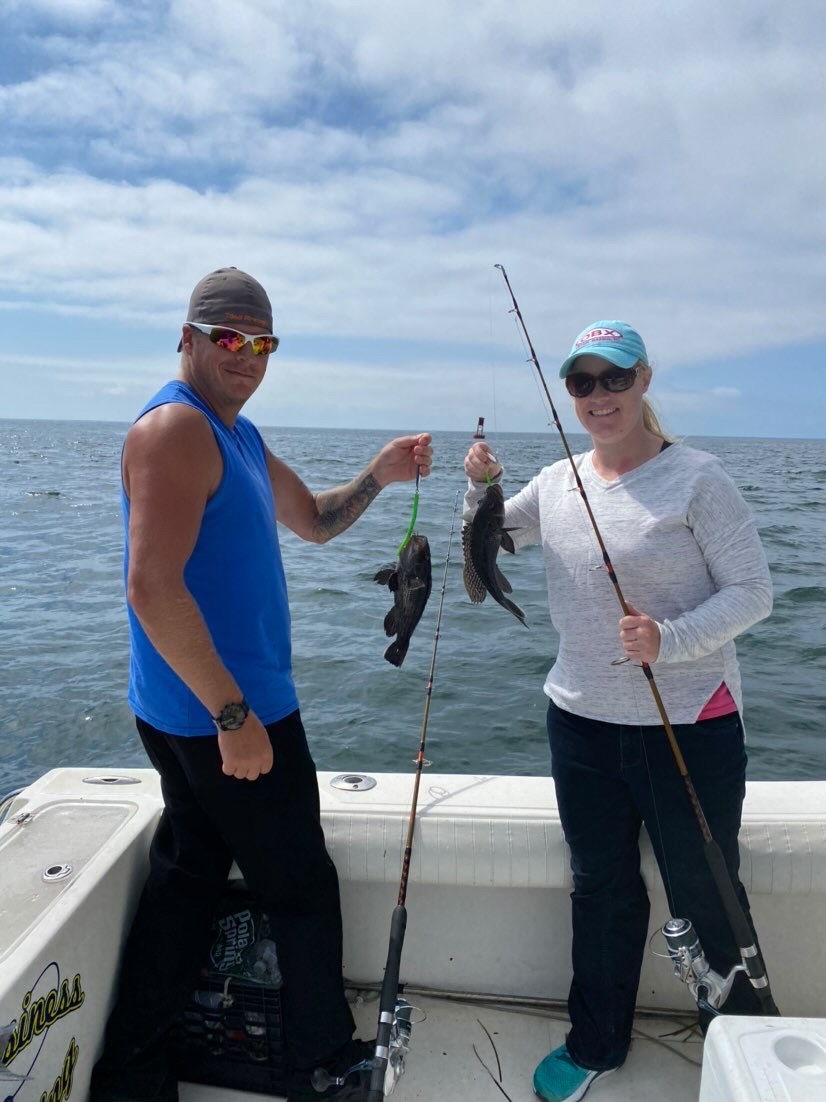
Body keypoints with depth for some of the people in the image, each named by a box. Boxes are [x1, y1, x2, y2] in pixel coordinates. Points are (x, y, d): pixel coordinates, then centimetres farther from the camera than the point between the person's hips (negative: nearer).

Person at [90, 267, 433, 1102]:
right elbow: (152, 585, -26)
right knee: (304, 889, 7)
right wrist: (233, 714, -24)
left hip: (191, 718, 10)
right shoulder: (176, 426, -17)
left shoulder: (238, 435, 13)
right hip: (220, 716, -10)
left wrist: (380, 474, 3)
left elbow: (314, 521, 20)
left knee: (188, 878, 19)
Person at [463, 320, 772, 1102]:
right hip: (582, 718, 5)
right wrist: (480, 485, -1)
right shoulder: (556, 482, 4)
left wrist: (669, 640, -26)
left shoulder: (695, 477, -10)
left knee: (705, 898, 11)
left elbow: (752, 591, -11)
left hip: (690, 724, -4)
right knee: (600, 889, 19)